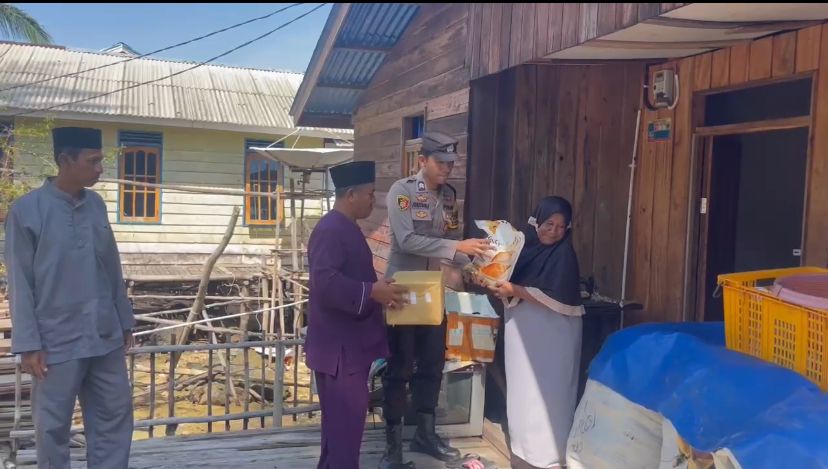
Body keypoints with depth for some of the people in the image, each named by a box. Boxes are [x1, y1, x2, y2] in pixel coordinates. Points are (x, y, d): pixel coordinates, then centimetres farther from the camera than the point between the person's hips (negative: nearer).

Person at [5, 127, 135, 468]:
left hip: (106, 337, 5)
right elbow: (20, 283, -9)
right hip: (57, 342, -5)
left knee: (115, 415, 11)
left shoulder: (97, 204, 5)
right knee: (53, 426, 9)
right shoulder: (26, 210, -10)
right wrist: (28, 343, -11)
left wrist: (125, 321, 14)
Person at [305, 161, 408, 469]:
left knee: (342, 420, 20)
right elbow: (325, 282, -30)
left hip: (351, 344, 11)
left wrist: (377, 287, 12)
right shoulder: (330, 230, -19)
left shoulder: (346, 228, 14)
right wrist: (372, 291, -26)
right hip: (338, 348, -11)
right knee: (345, 421, -3)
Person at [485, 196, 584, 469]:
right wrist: (501, 288, -9)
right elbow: (511, 281, 13)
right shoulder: (526, 246, 6)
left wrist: (516, 291, -23)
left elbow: (557, 300, -20)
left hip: (552, 335, -6)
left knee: (547, 391, -2)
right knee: (525, 388, 15)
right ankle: (526, 443, 30)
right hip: (523, 330, 6)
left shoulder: (564, 255, -11)